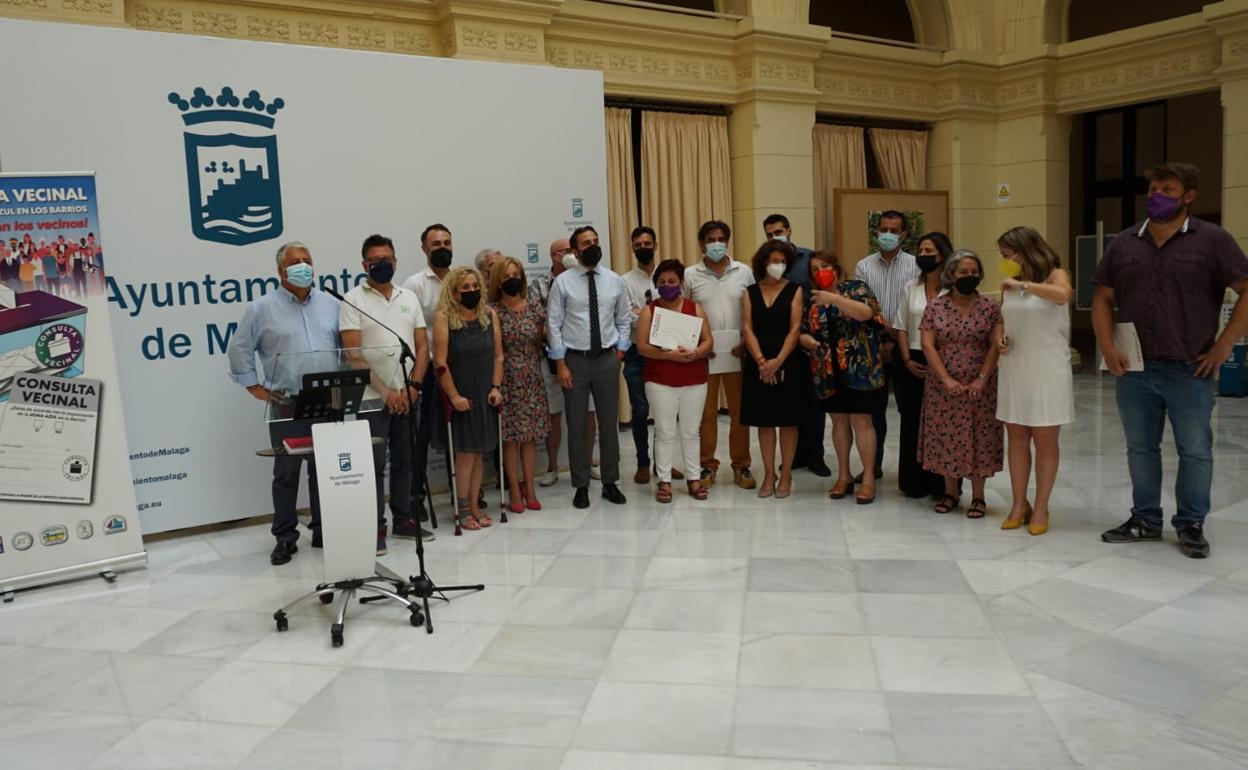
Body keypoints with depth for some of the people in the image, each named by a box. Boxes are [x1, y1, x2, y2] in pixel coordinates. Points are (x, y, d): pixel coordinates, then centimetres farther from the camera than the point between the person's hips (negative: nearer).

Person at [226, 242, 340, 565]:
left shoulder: (330, 304, 9)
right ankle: (285, 537, 14)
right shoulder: (263, 308, 0)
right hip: (287, 405, -2)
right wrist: (255, 387, 1)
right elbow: (239, 349, 4)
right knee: (286, 472, 4)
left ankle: (324, 531, 20)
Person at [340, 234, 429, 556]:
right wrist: (386, 391, -13)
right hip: (372, 399, -4)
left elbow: (422, 346, 9)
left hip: (408, 397, 4)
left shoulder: (409, 298, 11)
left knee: (405, 461, 12)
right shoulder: (353, 300, -3)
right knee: (374, 464, 0)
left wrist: (413, 386, -5)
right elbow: (354, 354, -10)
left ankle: (403, 519, 23)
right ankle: (376, 527, 9)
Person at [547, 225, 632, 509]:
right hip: (574, 359, -2)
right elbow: (553, 324, -5)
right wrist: (561, 364, -8)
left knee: (609, 422, 9)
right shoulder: (563, 282, -4)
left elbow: (624, 320, 12)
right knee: (577, 425, 5)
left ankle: (610, 483, 22)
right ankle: (581, 486, 16)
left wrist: (620, 351, 3)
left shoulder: (614, 281, 4)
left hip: (607, 359, 2)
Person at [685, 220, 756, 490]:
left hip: (738, 352, 1)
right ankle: (707, 466, 15)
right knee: (706, 412, 5)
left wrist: (747, 341, -6)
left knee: (739, 411, 5)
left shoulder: (743, 272, 6)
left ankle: (741, 466, 14)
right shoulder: (690, 276, 4)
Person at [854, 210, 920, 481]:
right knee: (874, 408, 7)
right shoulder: (864, 266, 6)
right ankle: (873, 465, 17)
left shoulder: (915, 266, 1)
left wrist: (896, 342, -10)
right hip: (872, 345, 2)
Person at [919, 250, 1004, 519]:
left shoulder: (990, 307, 1)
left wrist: (982, 379, -15)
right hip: (943, 386, 1)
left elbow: (996, 345, -5)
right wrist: (946, 379, -14)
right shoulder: (935, 307, 0)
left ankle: (978, 496, 14)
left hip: (980, 387, 0)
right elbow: (928, 346, -5)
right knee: (946, 437, 6)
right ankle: (950, 492, 21)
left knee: (978, 438, 3)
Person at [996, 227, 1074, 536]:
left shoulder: (1055, 274, -5)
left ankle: (1041, 508, 11)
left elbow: (1063, 295, -29)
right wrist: (1001, 339, 0)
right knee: (1017, 439, 8)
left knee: (1045, 441, 3)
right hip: (1014, 369, 5)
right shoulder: (1009, 284, 9)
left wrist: (1023, 284, -26)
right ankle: (1019, 505, 17)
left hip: (1047, 370, -5)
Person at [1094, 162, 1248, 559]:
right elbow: (1102, 298, 11)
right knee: (1140, 448, 12)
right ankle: (1145, 519, 25)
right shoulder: (1124, 243, 7)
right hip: (1134, 369, 3)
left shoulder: (1212, 239, -3)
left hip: (1190, 370, -3)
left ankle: (1191, 525, 20)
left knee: (1195, 451, 6)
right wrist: (1108, 346, -1)